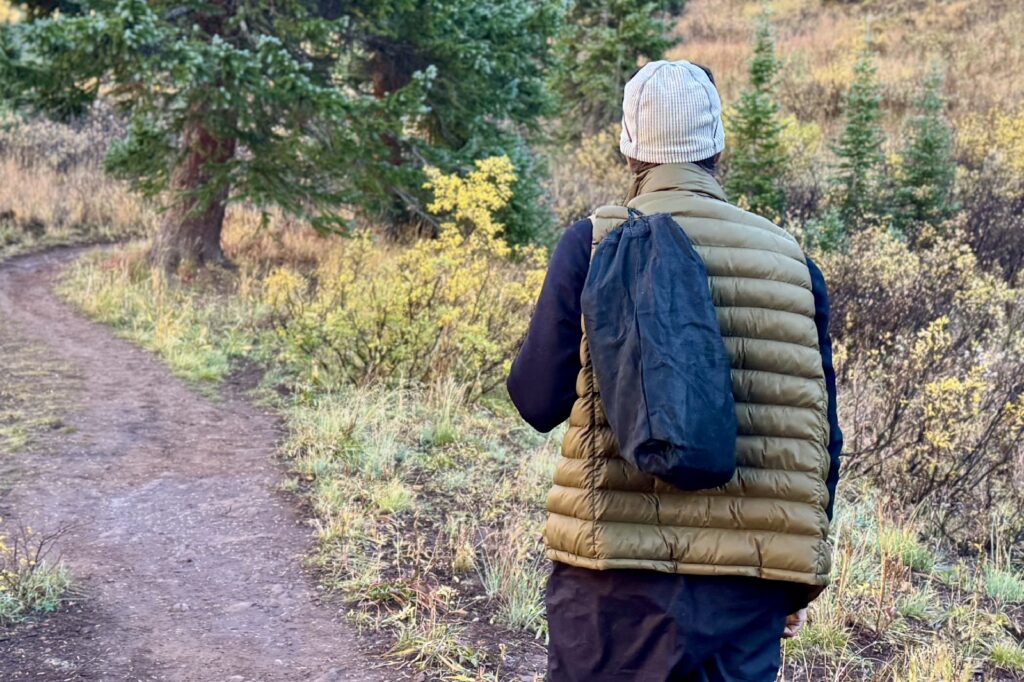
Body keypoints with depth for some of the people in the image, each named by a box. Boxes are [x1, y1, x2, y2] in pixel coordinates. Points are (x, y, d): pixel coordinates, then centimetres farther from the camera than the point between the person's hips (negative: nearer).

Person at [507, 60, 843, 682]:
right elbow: (823, 434, 8)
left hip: (619, 585, -2)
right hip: (749, 592, 2)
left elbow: (537, 400, 0)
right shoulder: (792, 262, 5)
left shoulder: (594, 245, -3)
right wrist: (801, 581, 18)